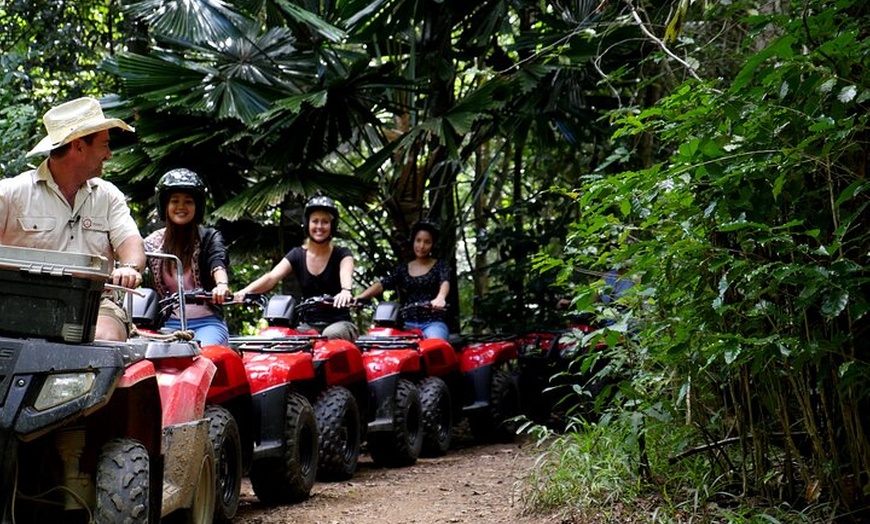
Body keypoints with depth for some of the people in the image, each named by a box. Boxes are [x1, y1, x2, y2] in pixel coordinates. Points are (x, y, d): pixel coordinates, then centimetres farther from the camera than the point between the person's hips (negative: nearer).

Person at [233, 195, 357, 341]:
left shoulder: (341, 254, 0)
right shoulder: (297, 255, 8)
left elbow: (346, 274, -23)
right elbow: (271, 277, -8)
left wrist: (345, 291, -49)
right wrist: (245, 291, -29)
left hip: (339, 323, -3)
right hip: (310, 326, 3)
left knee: (331, 335, -36)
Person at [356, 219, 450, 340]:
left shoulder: (440, 266, 9)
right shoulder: (402, 269, 18)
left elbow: (445, 282, -12)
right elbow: (382, 284, 4)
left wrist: (440, 298, -37)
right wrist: (360, 297, -17)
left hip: (433, 323, -3)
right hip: (407, 324, 3)